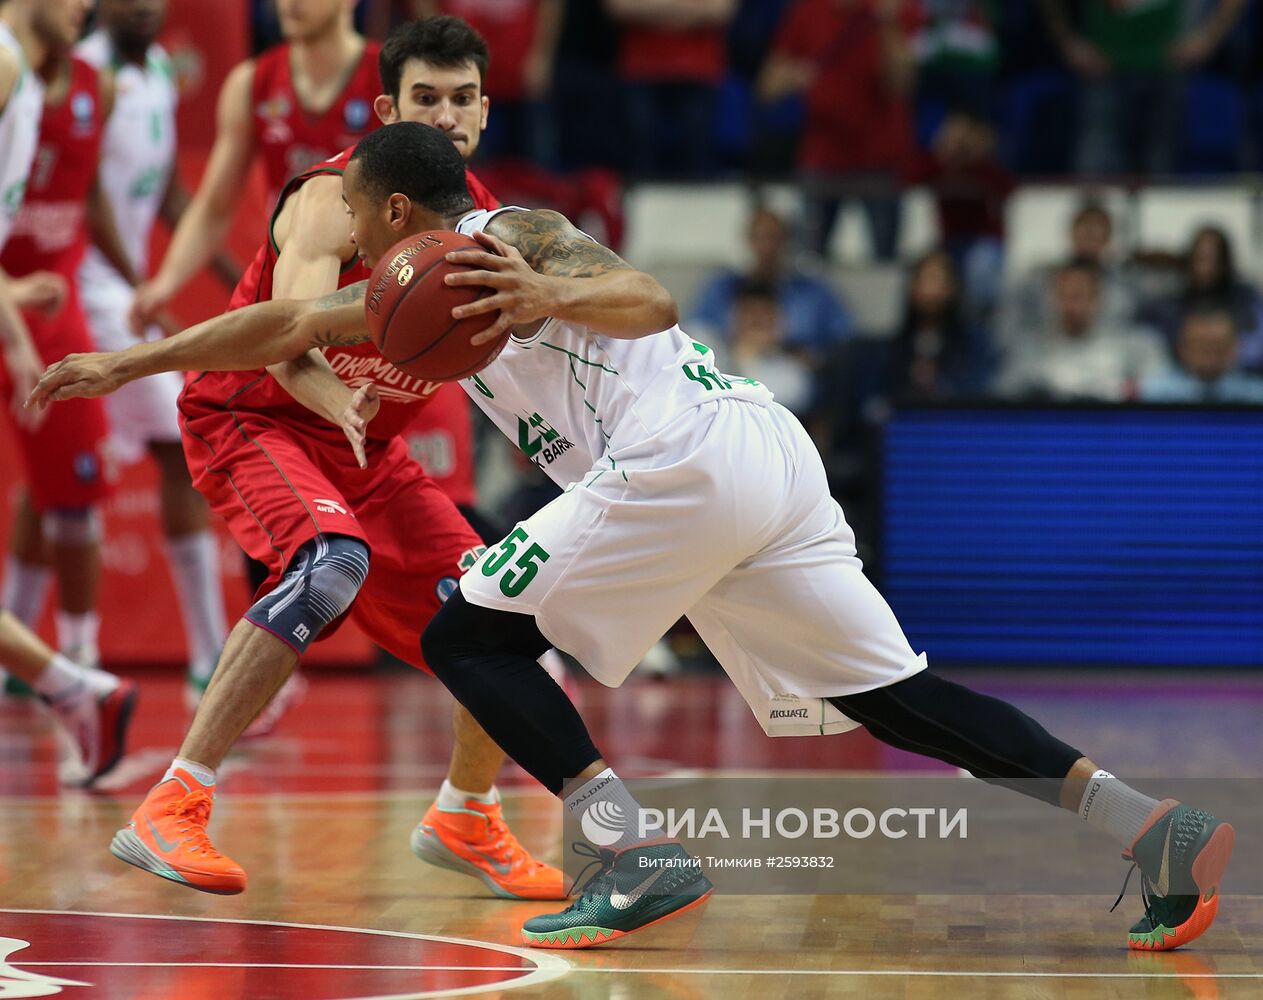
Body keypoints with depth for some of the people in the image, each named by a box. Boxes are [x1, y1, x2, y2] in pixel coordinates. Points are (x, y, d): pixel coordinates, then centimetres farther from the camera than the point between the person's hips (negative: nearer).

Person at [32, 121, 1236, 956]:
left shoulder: (504, 237, 2)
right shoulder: (429, 283, 29)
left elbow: (649, 301, -14)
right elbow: (282, 325, 36)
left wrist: (548, 298, -32)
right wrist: (125, 364, 37)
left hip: (684, 458, -9)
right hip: (770, 454, 10)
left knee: (469, 636, -1)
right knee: (891, 693, 6)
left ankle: (639, 856, -14)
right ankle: (1149, 825, -6)